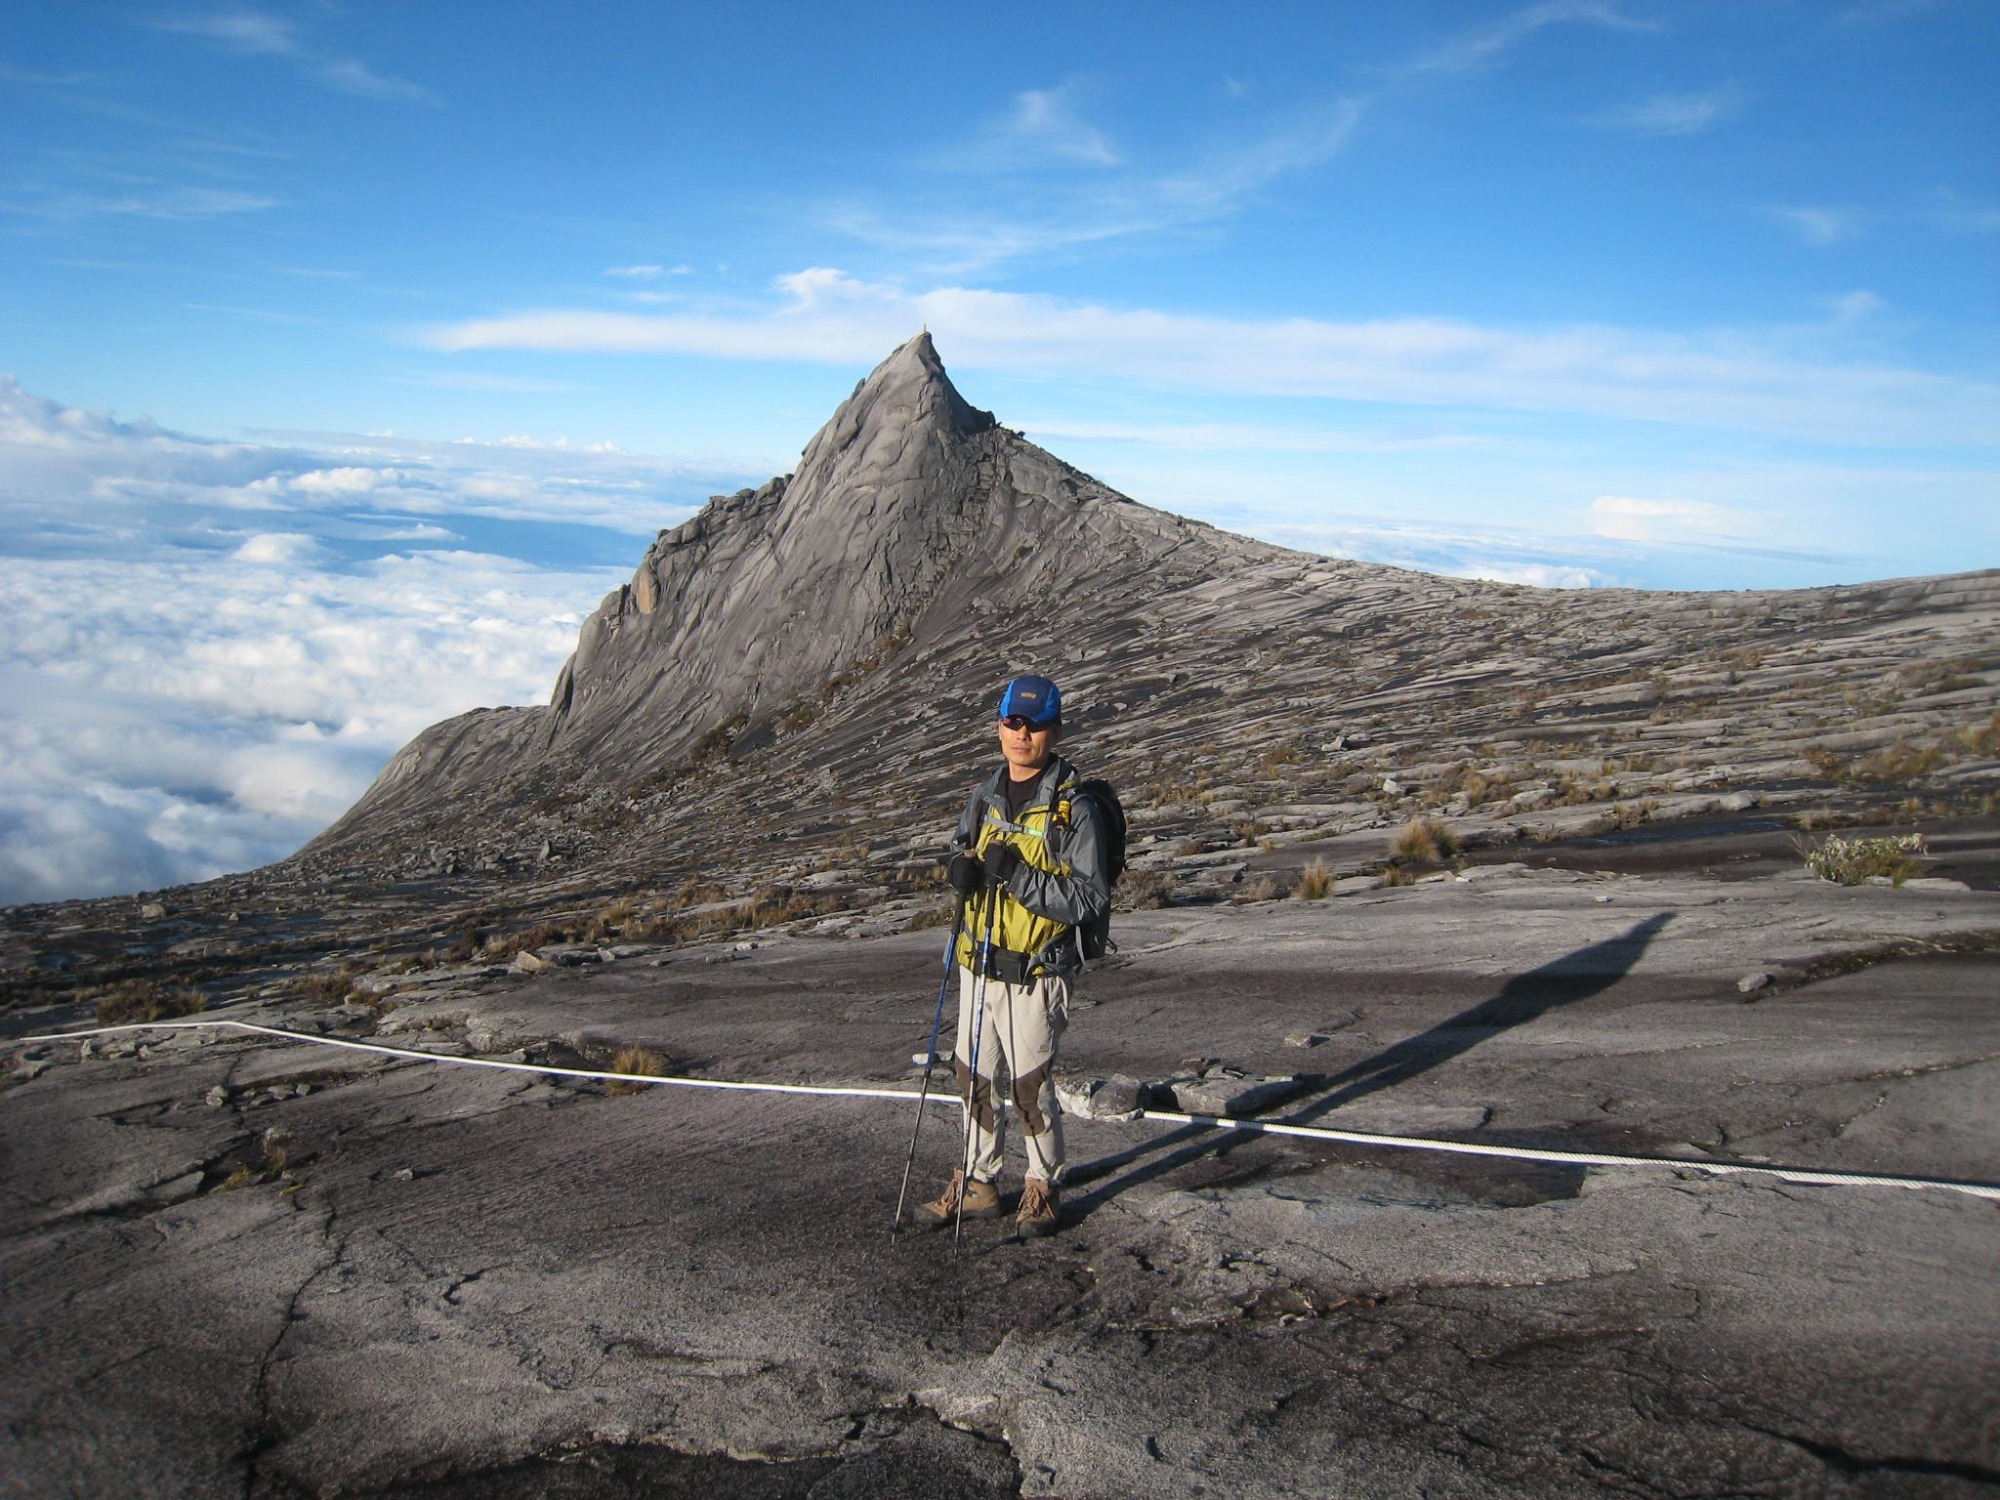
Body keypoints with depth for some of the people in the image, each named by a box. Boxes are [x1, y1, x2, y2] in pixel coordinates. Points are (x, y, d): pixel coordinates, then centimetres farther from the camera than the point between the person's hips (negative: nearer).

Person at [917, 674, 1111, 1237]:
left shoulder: (1074, 809, -12)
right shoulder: (984, 797, 6)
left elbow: (1091, 899, -16)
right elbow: (962, 851, 20)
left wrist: (1019, 876, -25)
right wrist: (962, 869, -5)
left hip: (1035, 974, -6)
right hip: (977, 963, 6)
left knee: (1032, 1086, 4)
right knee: (973, 1079, 15)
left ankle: (1042, 1188, 25)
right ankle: (976, 1184, 31)